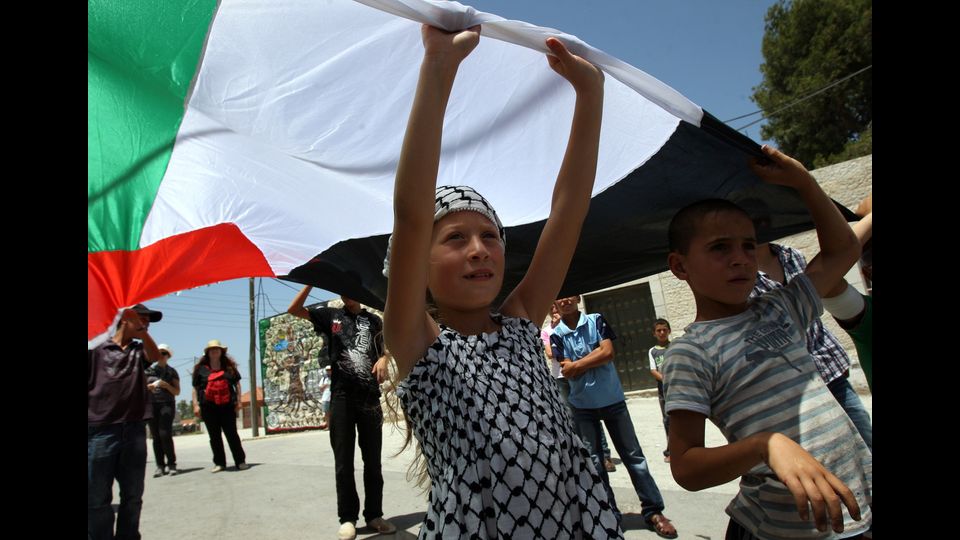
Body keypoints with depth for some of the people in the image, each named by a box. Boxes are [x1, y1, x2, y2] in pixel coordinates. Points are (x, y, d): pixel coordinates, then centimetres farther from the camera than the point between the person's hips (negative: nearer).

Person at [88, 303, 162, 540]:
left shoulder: (140, 350, 15)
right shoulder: (97, 348, 4)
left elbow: (155, 356, -6)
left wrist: (141, 331, -13)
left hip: (134, 430, 4)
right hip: (100, 430, -4)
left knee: (133, 495, 12)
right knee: (97, 497, 2)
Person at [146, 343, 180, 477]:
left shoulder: (172, 372, 9)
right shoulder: (149, 370, 12)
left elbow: (177, 392, 5)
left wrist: (165, 385, -10)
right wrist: (148, 387, -8)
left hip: (167, 404, -2)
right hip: (151, 404, 2)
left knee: (165, 434, -12)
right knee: (156, 436, -2)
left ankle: (171, 464, -6)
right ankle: (160, 466, 3)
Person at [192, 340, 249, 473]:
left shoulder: (229, 366, 9)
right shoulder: (200, 368, 7)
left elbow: (237, 383, 12)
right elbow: (195, 388, 7)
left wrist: (238, 401, 5)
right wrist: (196, 405, -1)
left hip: (227, 406, 0)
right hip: (208, 407, 1)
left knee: (232, 434, 0)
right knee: (214, 436, 7)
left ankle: (240, 461, 4)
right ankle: (219, 463, 17)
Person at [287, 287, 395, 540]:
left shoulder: (373, 320, 12)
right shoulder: (331, 316, 8)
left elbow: (385, 348, 10)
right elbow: (294, 309, 0)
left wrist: (383, 359, -13)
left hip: (370, 397, 1)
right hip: (342, 396, -1)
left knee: (373, 461, 8)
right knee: (344, 463, 5)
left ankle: (374, 515, 19)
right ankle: (348, 518, 17)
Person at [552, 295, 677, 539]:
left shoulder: (597, 320, -3)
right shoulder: (556, 335, -3)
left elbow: (608, 353, -14)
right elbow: (566, 372, -10)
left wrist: (577, 364, -12)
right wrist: (595, 356, -12)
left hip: (612, 399, 0)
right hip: (582, 405, 1)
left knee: (633, 454, 5)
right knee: (593, 461, 7)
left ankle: (653, 511, 16)